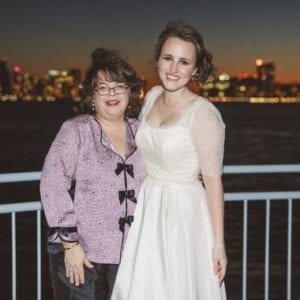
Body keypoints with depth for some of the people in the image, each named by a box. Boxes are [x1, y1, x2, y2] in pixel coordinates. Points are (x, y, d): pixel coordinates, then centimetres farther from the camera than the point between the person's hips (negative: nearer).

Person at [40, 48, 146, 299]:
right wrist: (70, 243, -13)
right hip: (82, 253, -4)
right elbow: (53, 186, -11)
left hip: (129, 254, 4)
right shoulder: (75, 131, -5)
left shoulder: (140, 133, 7)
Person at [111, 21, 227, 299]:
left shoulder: (203, 114, -17)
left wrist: (219, 243, -14)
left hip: (183, 214, -6)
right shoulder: (152, 96, 2)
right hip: (147, 210, 6)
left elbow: (213, 180, -15)